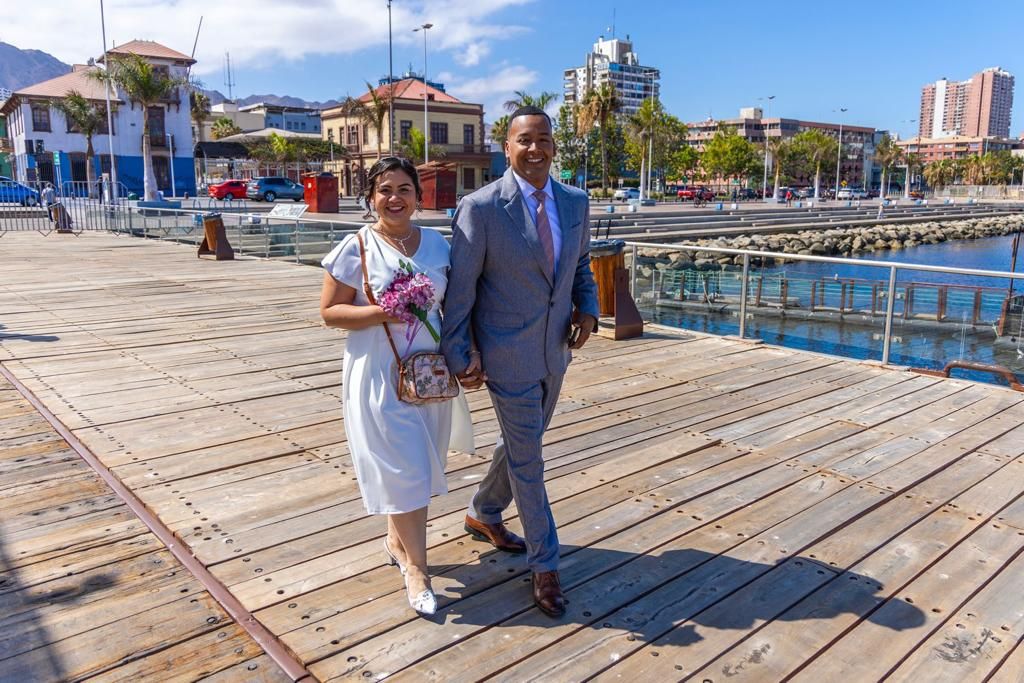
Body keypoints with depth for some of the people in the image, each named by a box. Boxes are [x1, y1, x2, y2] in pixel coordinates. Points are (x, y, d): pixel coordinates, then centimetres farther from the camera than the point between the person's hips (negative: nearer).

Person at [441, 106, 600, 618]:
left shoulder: (575, 202, 2)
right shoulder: (480, 207, -15)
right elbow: (460, 287, -12)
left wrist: (587, 308, -1)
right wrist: (459, 355, -12)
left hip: (554, 351, 6)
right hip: (507, 355, -6)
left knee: (521, 444, 22)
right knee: (527, 458, 5)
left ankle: (483, 514, 48)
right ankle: (544, 563, 23)